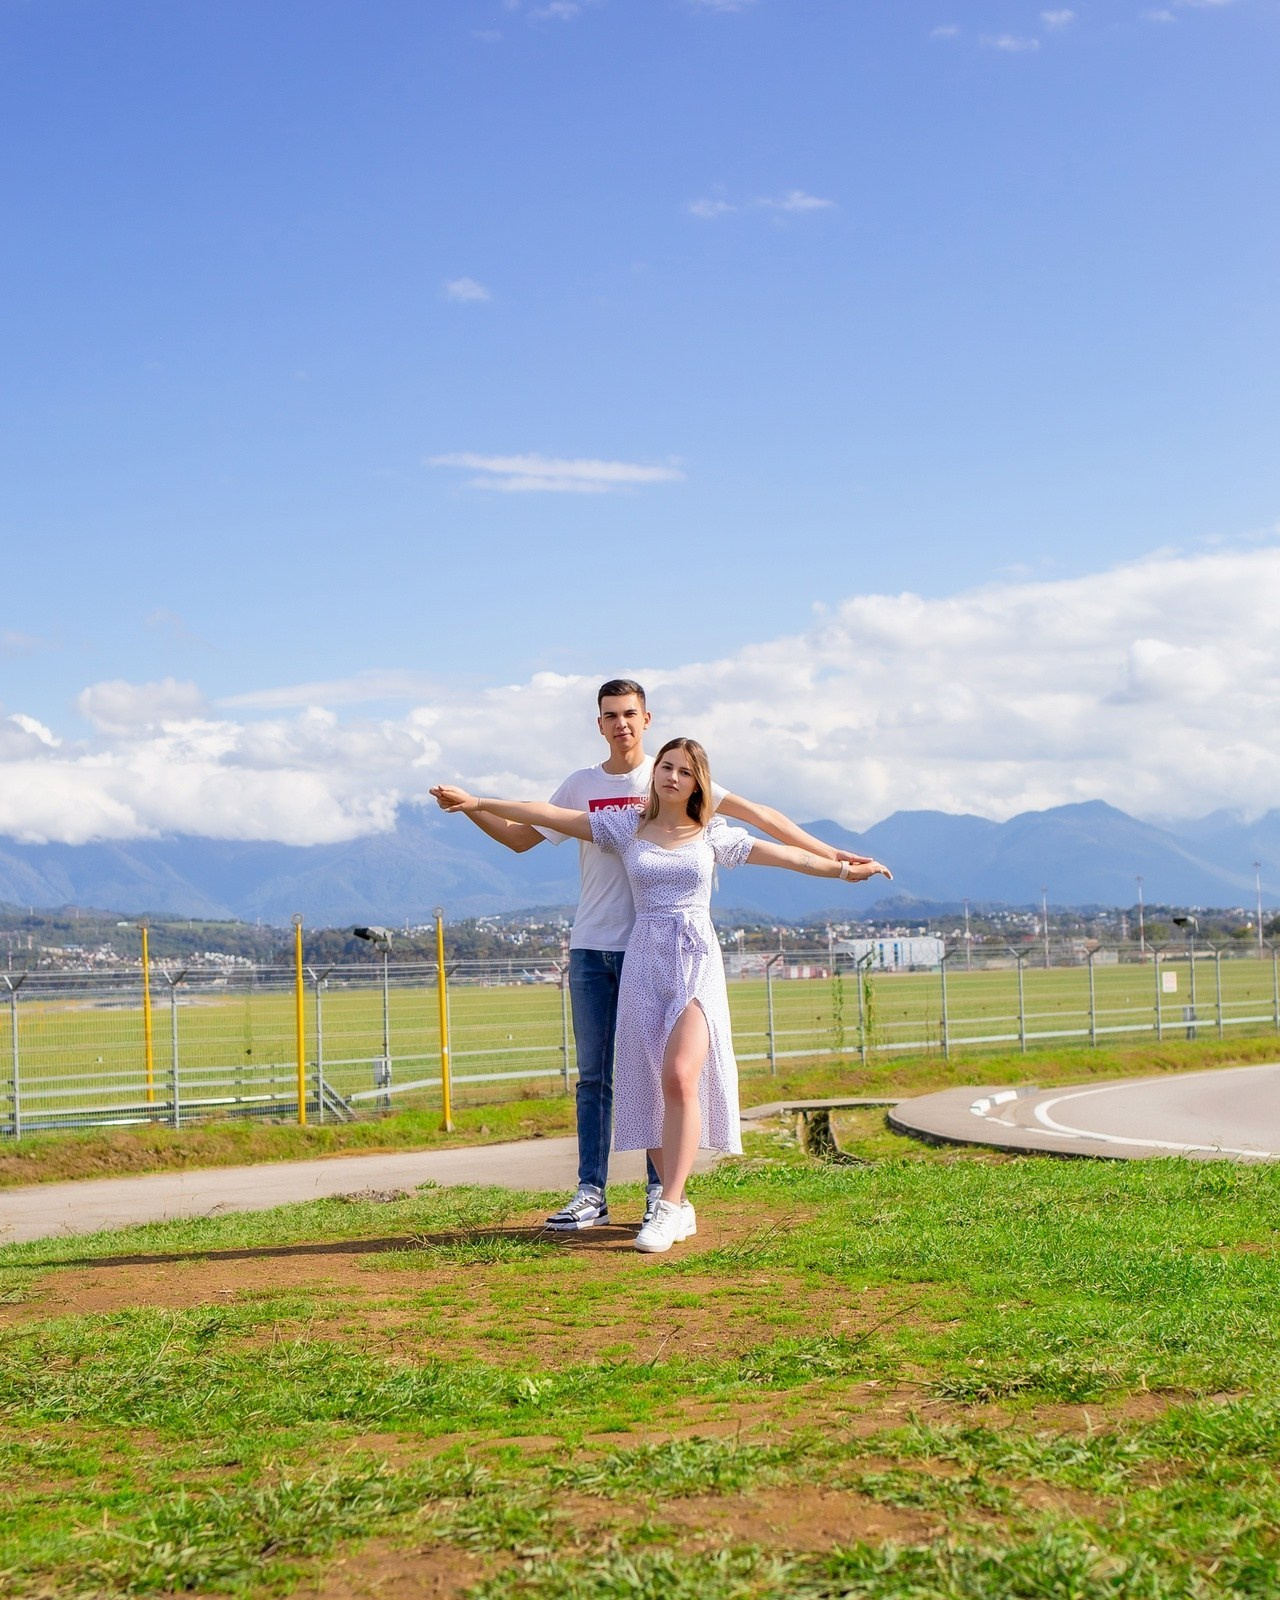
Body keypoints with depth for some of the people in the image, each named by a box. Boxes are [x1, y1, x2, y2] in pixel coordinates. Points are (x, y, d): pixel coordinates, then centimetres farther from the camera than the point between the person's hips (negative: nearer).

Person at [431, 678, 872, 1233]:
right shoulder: (580, 786, 10)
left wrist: (827, 854, -6)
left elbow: (756, 814, -1)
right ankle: (591, 1193, 8)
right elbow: (521, 837, 19)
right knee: (593, 1077, 4)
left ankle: (662, 1192, 6)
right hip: (591, 948, 3)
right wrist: (466, 806, 6)